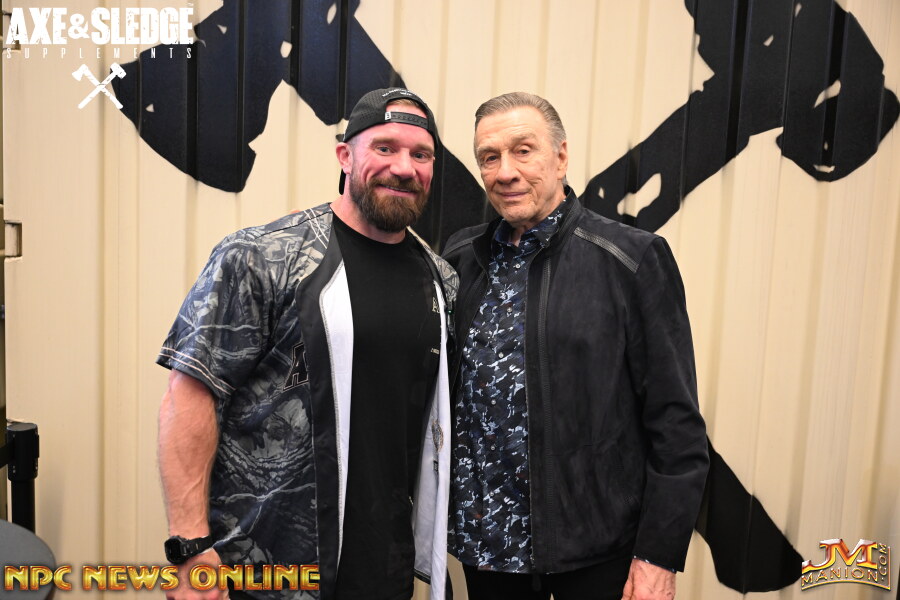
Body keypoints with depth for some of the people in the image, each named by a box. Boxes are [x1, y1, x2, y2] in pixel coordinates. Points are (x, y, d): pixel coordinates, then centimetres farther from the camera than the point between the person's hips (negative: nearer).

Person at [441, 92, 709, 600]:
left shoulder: (633, 259, -11)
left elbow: (676, 421, -10)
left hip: (595, 547, -3)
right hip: (484, 541, 4)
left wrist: (661, 556, -10)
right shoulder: (461, 257, 1)